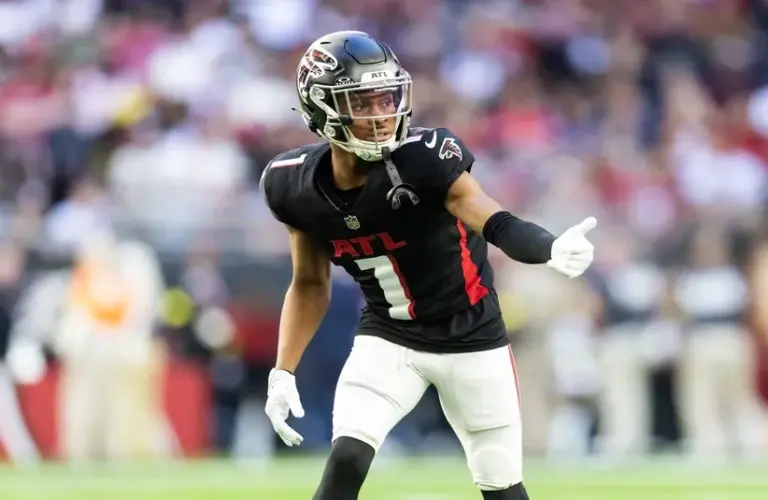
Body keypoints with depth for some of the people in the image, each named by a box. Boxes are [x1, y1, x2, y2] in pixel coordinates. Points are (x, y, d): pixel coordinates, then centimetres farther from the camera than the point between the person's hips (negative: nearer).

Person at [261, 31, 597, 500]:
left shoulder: (423, 158, -24)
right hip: (387, 336, 2)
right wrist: (283, 372, -2)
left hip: (470, 336, -2)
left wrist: (552, 248, -57)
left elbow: (494, 223, -37)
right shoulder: (298, 184, -11)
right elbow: (310, 285, 4)